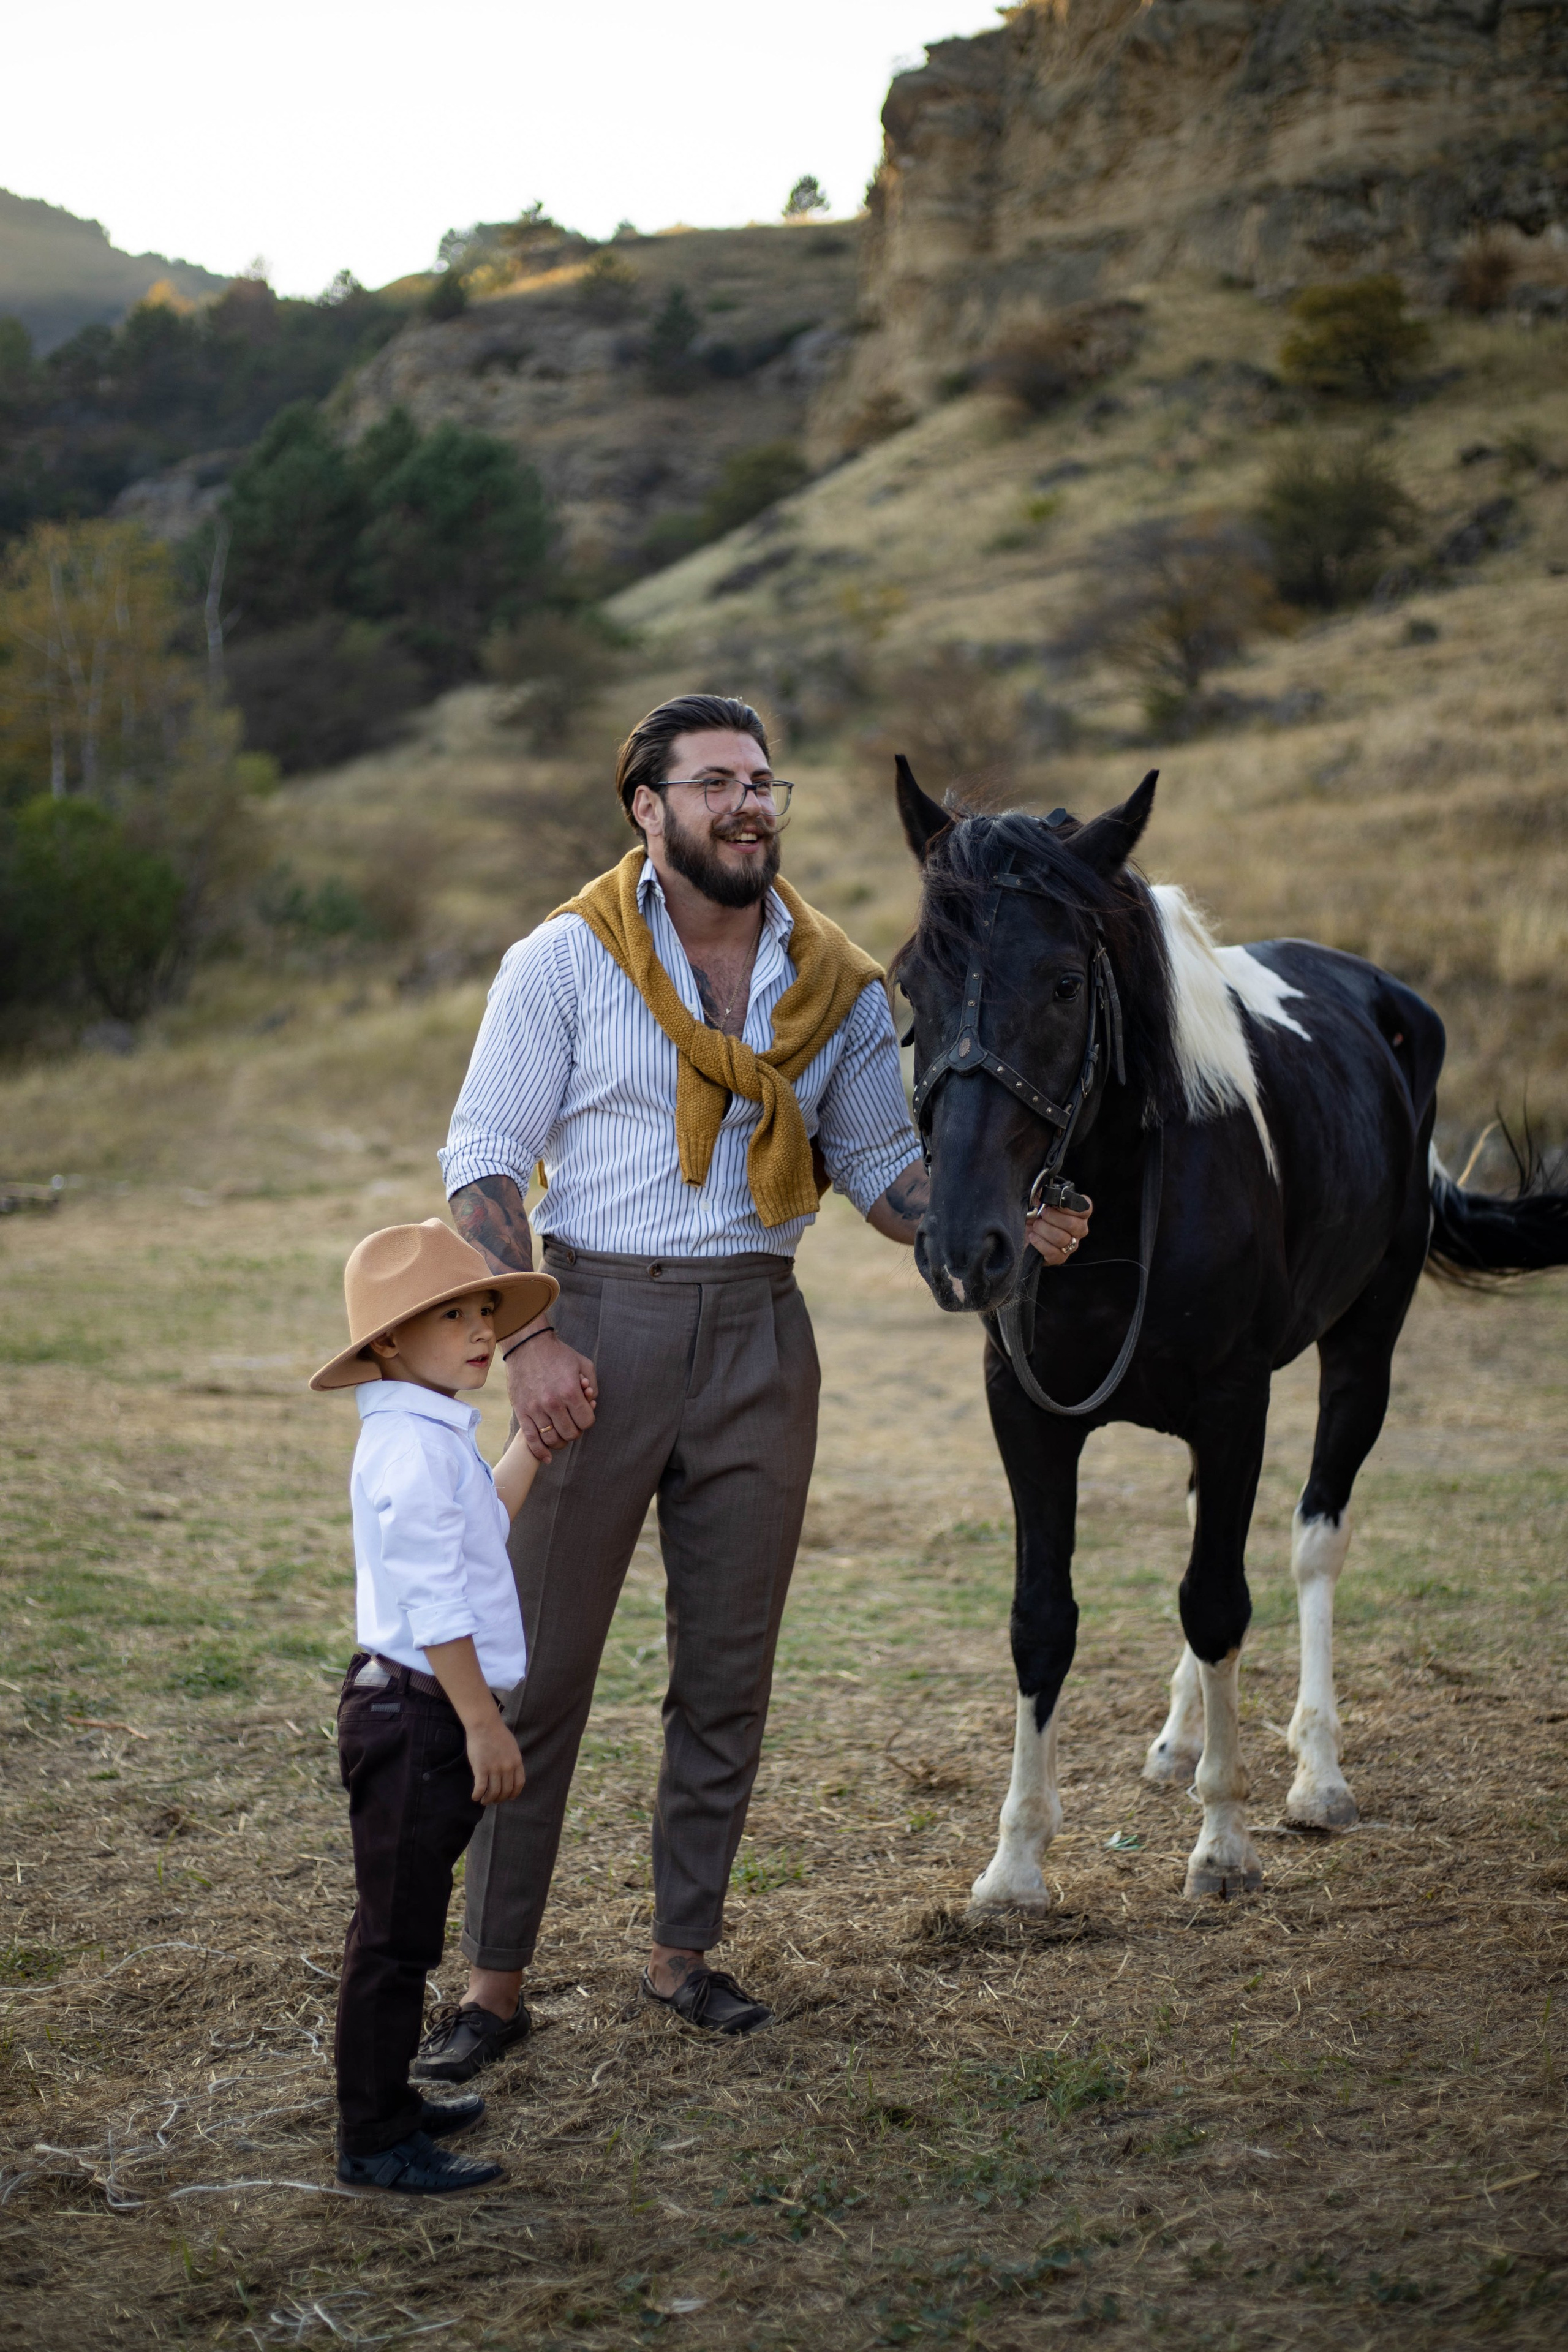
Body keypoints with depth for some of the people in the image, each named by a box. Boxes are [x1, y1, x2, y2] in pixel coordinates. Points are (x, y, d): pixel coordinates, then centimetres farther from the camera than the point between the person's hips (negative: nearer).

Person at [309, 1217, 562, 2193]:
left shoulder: (436, 1436, 13)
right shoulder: (413, 1445, -19)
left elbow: (483, 1527, 30)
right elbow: (433, 1602, -22)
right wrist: (485, 1725, -20)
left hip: (431, 1713, 10)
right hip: (415, 1713, -10)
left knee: (405, 1927, 19)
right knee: (397, 1933, -4)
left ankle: (389, 2102, 30)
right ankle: (375, 2141, 3)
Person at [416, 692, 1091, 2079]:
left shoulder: (839, 987, 5)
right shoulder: (567, 960, -5)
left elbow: (882, 1167, 10)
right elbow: (482, 1161, -5)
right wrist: (530, 1341, -15)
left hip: (758, 1336, 3)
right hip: (599, 1323, -3)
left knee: (730, 1666, 9)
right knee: (537, 1662, 0)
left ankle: (685, 1950, 24)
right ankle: (496, 1979, 10)